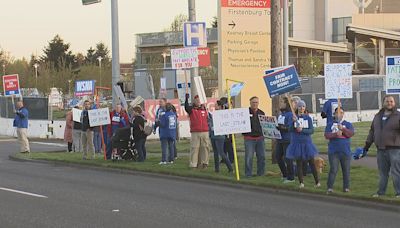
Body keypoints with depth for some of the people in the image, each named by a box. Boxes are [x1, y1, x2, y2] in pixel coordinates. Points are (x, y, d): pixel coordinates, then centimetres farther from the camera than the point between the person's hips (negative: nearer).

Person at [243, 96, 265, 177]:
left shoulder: (261, 113, 13)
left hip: (260, 138, 4)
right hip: (249, 138, -4)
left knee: (261, 156, 6)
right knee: (249, 157, -4)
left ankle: (261, 173, 16)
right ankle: (248, 174, 4)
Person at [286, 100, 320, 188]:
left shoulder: (308, 118, 2)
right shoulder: (293, 117, 2)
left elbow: (311, 131, -2)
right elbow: (290, 130, -8)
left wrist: (302, 130, -17)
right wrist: (293, 121, -24)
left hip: (307, 143, 0)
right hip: (296, 143, 0)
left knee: (311, 162, 1)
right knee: (299, 163, 2)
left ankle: (317, 182, 8)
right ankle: (301, 182, 7)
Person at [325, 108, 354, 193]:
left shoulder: (348, 124, 10)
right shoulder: (330, 124, 10)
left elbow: (351, 133, -7)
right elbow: (327, 135, -2)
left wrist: (342, 129, -20)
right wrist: (336, 134, -18)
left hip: (345, 151, 1)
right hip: (333, 151, -1)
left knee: (346, 170, 4)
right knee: (333, 170, -9)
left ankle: (346, 187, 11)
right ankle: (330, 187, -8)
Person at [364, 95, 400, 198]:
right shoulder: (378, 117, 15)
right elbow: (372, 132, 21)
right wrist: (366, 146, 21)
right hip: (381, 150, 5)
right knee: (382, 172, 12)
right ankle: (381, 192, 20)